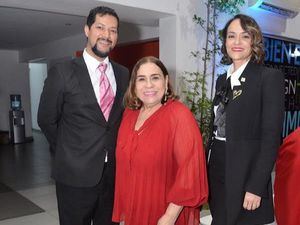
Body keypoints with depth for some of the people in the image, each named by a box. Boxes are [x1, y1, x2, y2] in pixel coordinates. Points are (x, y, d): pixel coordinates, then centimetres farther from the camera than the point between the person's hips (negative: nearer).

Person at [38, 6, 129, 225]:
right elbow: (47, 120, -1)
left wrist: (113, 152, 8)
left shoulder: (123, 74, 4)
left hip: (113, 172, 4)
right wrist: (69, 153, 6)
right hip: (76, 174, -3)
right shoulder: (63, 72, -9)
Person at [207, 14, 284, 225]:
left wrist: (255, 187, -18)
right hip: (218, 171, 6)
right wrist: (208, 171, 10)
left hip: (246, 174, -6)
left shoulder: (270, 76, -8)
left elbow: (271, 137, -14)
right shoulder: (222, 79, 11)